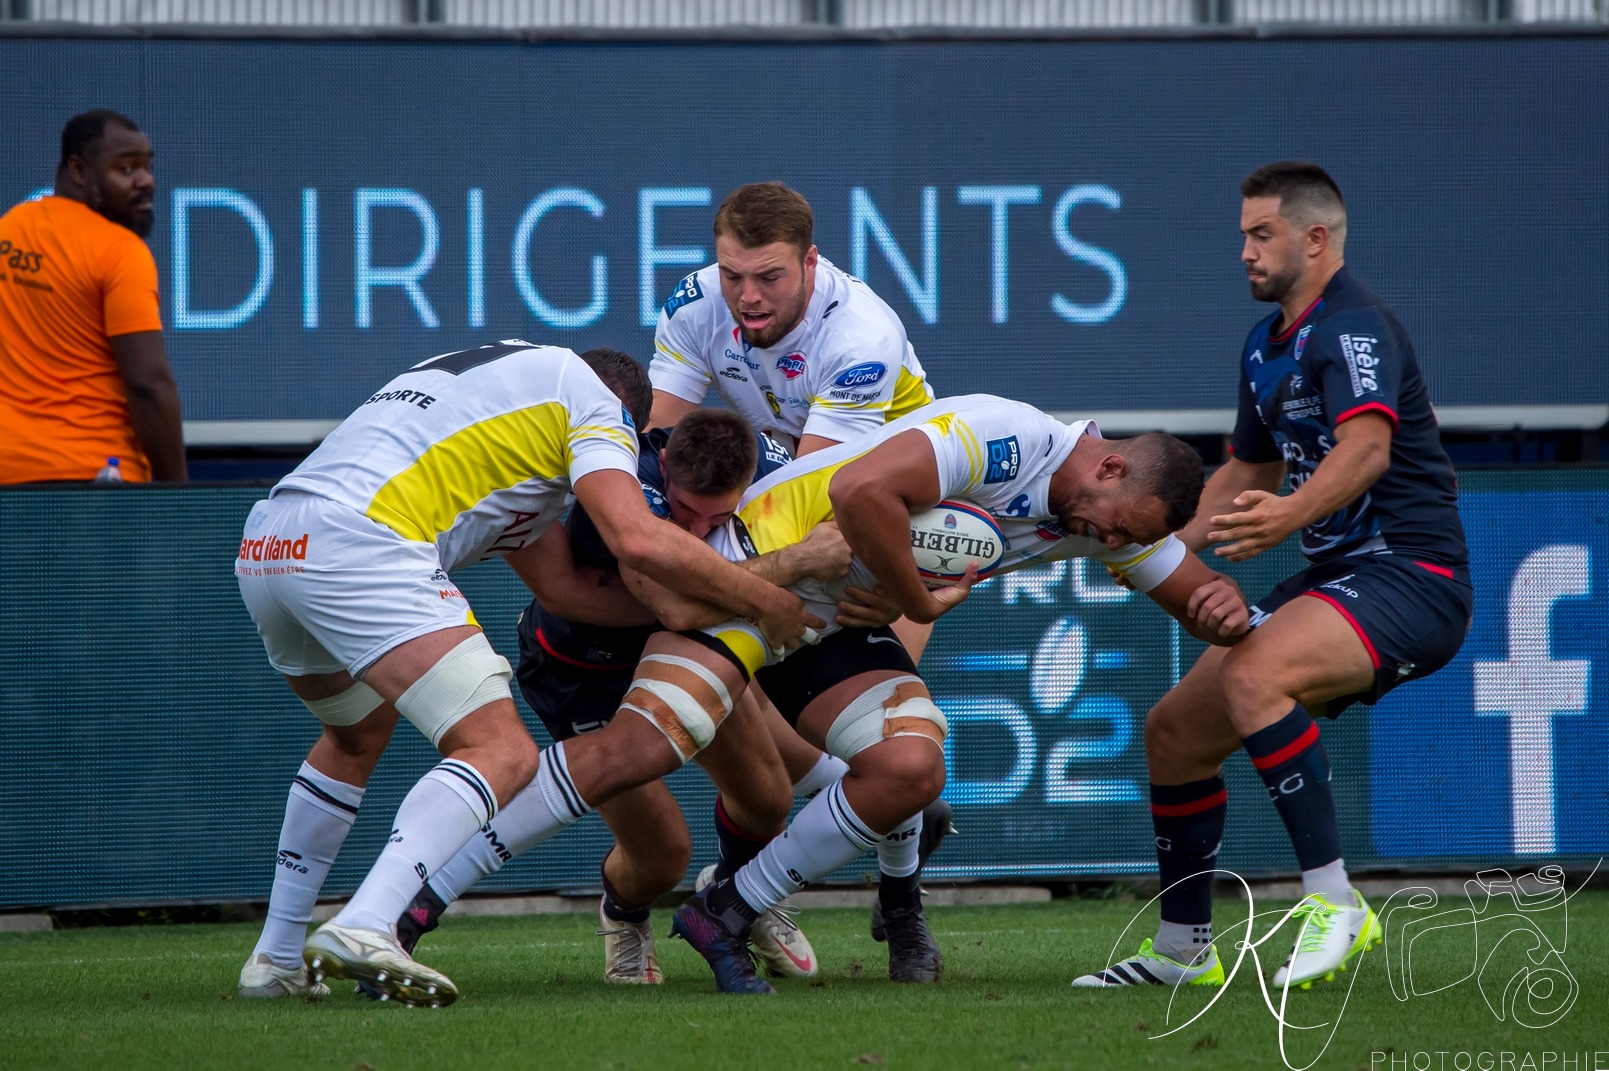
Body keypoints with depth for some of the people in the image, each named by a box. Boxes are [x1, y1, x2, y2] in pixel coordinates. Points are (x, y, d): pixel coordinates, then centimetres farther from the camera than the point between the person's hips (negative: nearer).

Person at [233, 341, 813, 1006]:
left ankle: (276, 961, 33)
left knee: (359, 733, 34)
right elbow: (637, 540, -6)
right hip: (358, 542, -9)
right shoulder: (592, 400, 12)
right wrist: (766, 601, 7)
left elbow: (558, 583, 30)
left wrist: (682, 601, 32)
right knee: (502, 754, -10)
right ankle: (363, 928, -31)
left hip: (263, 547, 9)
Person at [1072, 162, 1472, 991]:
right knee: (1174, 732, 7)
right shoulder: (1267, 344, 15)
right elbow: (1248, 469, 30)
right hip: (1335, 578, 10)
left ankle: (1334, 905, -29)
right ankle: (1181, 949, 20)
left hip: (1410, 577, -10)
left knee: (1251, 676, -34)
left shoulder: (1352, 328, -16)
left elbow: (1367, 448, -35)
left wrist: (1288, 517, -52)